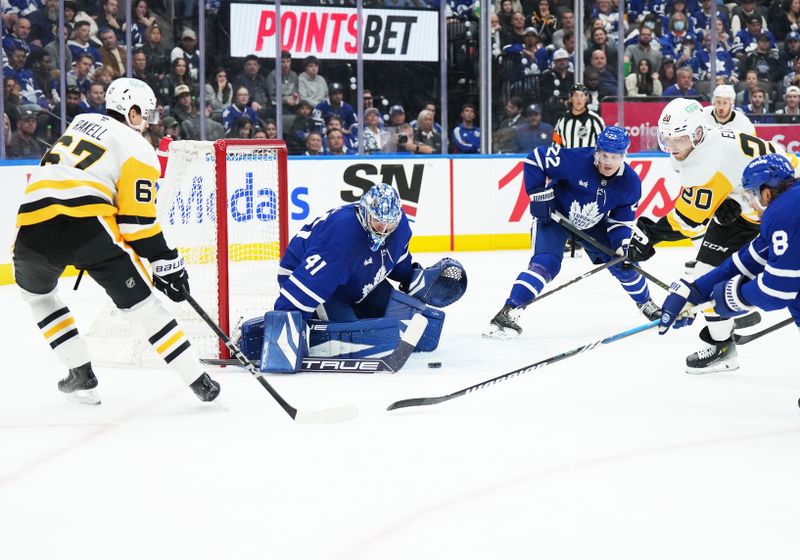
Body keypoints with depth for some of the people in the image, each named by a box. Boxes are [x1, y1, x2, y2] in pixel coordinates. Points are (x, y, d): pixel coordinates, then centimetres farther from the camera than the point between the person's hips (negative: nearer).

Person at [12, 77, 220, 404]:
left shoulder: (81, 123, 27)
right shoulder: (138, 149, 9)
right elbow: (137, 218, 0)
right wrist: (165, 262, 6)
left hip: (33, 222, 4)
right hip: (87, 223, -4)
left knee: (36, 292, 31)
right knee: (141, 304, 4)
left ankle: (81, 376, 25)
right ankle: (199, 383, 4)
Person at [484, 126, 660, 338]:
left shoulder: (630, 182, -17)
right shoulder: (577, 159, -32)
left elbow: (622, 218, -6)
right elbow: (536, 158, -25)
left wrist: (622, 245, -21)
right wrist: (539, 194, -25)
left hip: (592, 224, 5)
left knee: (623, 263, 5)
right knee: (546, 262, -25)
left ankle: (646, 303, 34)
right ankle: (508, 312, -29)